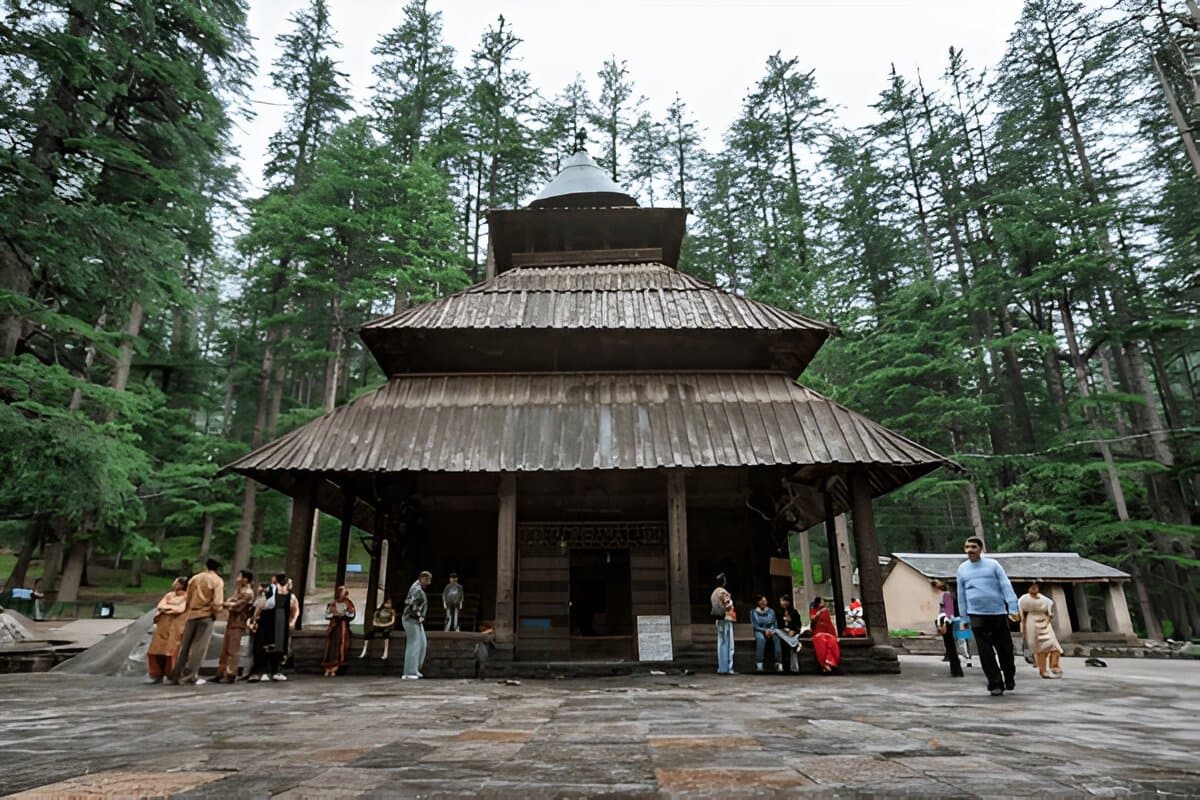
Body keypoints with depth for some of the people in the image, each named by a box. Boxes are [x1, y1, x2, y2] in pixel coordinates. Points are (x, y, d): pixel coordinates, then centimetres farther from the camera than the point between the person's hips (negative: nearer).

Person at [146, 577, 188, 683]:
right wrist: (172, 608, -8)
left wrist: (167, 607, -1)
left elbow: (180, 609, -13)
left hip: (177, 627, -6)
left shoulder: (187, 597, 1)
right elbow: (159, 606, 7)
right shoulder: (169, 595, 19)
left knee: (172, 651, -9)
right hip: (163, 625, 6)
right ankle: (158, 675, 12)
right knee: (157, 650, 3)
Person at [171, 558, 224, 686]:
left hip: (192, 614, 5)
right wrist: (215, 612, 3)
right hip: (206, 615, -4)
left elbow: (188, 597, 11)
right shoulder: (217, 581, -4)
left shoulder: (194, 578, 10)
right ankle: (191, 675, -4)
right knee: (199, 646, -1)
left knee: (185, 645, 11)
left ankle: (176, 674, 14)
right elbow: (217, 602, -12)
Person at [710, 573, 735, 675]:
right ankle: (727, 668, -2)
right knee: (728, 644, -3)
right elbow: (728, 606, -17)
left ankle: (721, 668, 15)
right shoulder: (723, 592, -16)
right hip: (726, 620, -9)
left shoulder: (714, 592, 12)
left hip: (718, 620, 9)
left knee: (721, 644, 12)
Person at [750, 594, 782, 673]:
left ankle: (779, 664, -40)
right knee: (761, 638, -37)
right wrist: (765, 630, -15)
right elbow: (754, 626, -1)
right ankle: (759, 665, -45)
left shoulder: (771, 611, 13)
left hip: (771, 631, 2)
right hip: (759, 631, -2)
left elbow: (775, 624, 10)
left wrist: (771, 631, -11)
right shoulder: (753, 612, 6)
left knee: (776, 638, -33)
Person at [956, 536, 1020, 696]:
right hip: (977, 615, 1)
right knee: (986, 652, -3)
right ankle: (995, 684, 5)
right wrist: (963, 617, 10)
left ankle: (1009, 678, 31)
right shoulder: (962, 569, 9)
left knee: (1005, 648, 7)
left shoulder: (993, 565, 2)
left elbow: (1006, 587, -3)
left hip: (998, 613, -1)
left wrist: (1012, 609, -12)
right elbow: (961, 595, 12)